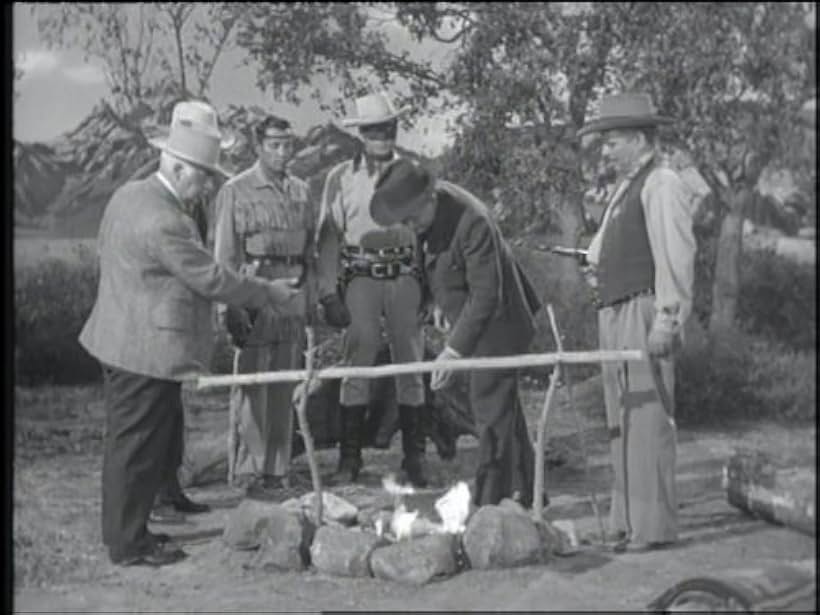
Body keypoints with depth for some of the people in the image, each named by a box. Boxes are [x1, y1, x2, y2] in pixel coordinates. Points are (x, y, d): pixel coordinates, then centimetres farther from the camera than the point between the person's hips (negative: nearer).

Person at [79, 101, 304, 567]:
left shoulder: (129, 194, 8)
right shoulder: (164, 221, -24)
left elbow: (106, 248, 19)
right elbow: (211, 279, -21)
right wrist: (273, 294, -9)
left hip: (121, 342, 10)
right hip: (147, 350, -10)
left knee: (129, 441, 19)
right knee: (137, 445, 1)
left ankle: (124, 529, 30)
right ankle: (129, 544, 12)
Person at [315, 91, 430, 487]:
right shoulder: (341, 177, 6)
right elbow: (329, 237, 5)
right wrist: (329, 293, -3)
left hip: (405, 277, 1)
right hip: (361, 277, -1)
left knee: (410, 365, 4)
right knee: (356, 364, -2)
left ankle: (414, 458, 11)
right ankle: (349, 457, 7)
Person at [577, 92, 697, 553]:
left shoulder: (662, 185, -9)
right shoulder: (626, 188, 21)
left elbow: (675, 258, -17)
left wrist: (667, 320, -22)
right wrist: (598, 264, 12)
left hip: (644, 312, -10)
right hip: (616, 312, 10)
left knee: (647, 419, -8)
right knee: (622, 422, 13)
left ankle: (653, 526, -2)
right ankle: (629, 522, 21)